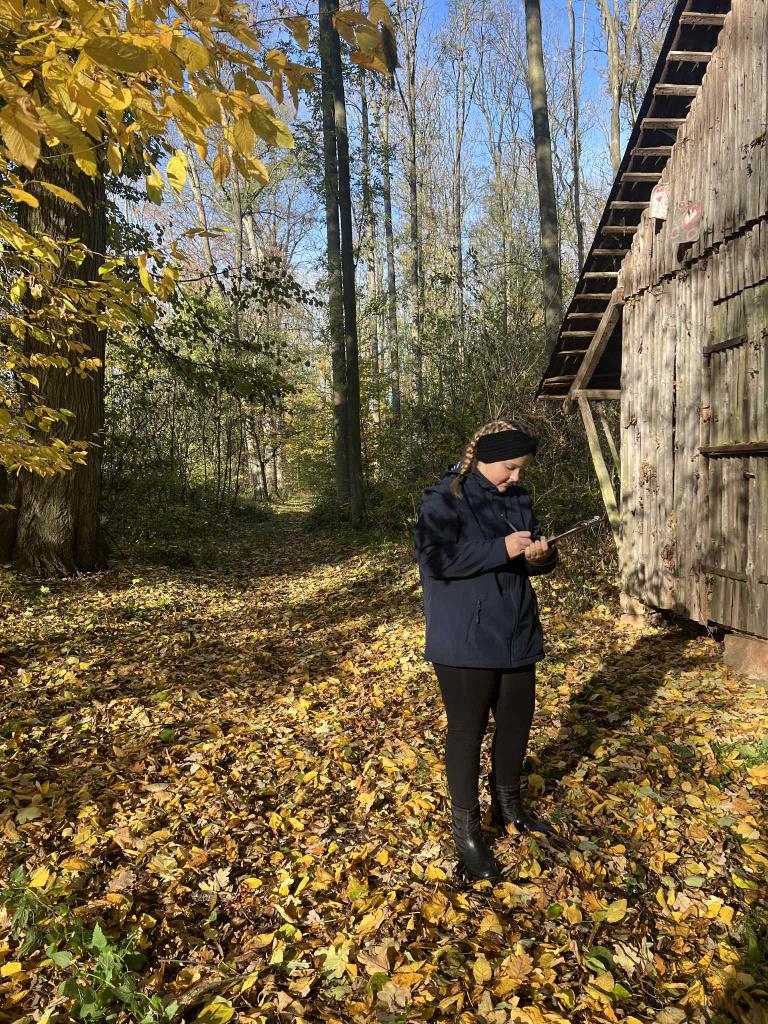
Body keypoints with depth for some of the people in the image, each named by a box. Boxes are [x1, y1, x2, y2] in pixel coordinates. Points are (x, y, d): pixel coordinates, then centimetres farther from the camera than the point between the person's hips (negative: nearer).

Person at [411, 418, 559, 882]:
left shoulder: (518, 498, 8)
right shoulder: (445, 498, -12)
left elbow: (539, 559, 12)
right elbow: (436, 557, -24)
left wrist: (541, 555, -13)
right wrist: (502, 549, -28)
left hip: (517, 635, 7)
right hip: (465, 640, -7)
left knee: (517, 722, 18)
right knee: (467, 730, 5)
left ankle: (508, 805, 40)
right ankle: (466, 828, 21)